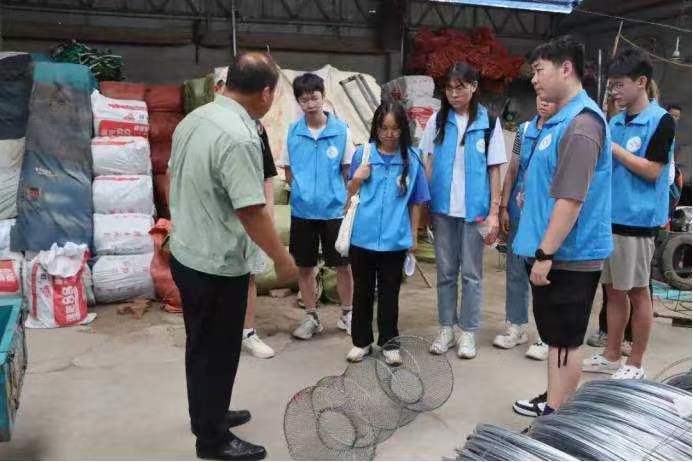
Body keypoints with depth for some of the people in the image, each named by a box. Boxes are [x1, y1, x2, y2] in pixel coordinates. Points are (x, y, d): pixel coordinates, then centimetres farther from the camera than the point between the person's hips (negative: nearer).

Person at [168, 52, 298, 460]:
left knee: (202, 346, 22)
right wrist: (282, 258, -13)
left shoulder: (194, 119, 4)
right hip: (218, 266, -9)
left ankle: (207, 414, 40)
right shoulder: (239, 137, -25)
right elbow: (252, 212, -26)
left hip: (187, 254, 9)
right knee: (217, 353, 7)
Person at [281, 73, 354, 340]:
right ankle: (311, 317, 25)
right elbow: (288, 169, 10)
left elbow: (348, 169, 2)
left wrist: (345, 198, -1)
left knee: (343, 265, 7)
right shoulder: (293, 132, 0)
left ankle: (347, 314, 26)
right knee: (304, 266, 9)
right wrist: (300, 190, 0)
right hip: (302, 210, 2)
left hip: (334, 209, -2)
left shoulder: (341, 130, -5)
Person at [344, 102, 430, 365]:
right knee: (363, 291, 13)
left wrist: (413, 236, 7)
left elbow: (416, 201, 4)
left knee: (389, 293, 11)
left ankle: (389, 343, 24)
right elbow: (350, 193, 9)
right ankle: (361, 341, 27)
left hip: (395, 240, -1)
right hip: (362, 237, 1)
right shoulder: (363, 153, 0)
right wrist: (356, 180, -11)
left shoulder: (411, 158, -3)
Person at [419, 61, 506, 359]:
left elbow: (494, 169, 0)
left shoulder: (489, 122, 0)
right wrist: (423, 204, 1)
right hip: (442, 208, 2)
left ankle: (468, 332, 16)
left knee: (471, 273, 6)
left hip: (475, 209, -1)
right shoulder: (438, 120, 4)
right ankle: (446, 328, 21)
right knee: (446, 271, 10)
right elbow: (429, 164, 7)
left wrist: (494, 212, -5)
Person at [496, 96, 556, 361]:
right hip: (519, 213, 5)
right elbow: (512, 171, 10)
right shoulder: (524, 130, 8)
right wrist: (504, 207, 6)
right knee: (515, 271, 11)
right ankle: (516, 327, 25)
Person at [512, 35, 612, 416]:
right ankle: (554, 403, 33)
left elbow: (571, 199, -26)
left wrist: (545, 253, -24)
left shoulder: (581, 124, -20)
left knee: (565, 340, 1)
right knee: (556, 336, 19)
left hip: (567, 256, -10)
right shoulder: (561, 120, 13)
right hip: (555, 252, 10)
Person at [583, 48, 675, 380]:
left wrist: (613, 147, -15)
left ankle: (635, 364, 16)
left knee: (637, 292, 4)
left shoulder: (661, 121, -7)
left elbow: (652, 171, -14)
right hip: (609, 216, 6)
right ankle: (611, 356, 25)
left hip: (637, 219, -6)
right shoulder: (616, 122, 11)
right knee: (613, 289, 13)